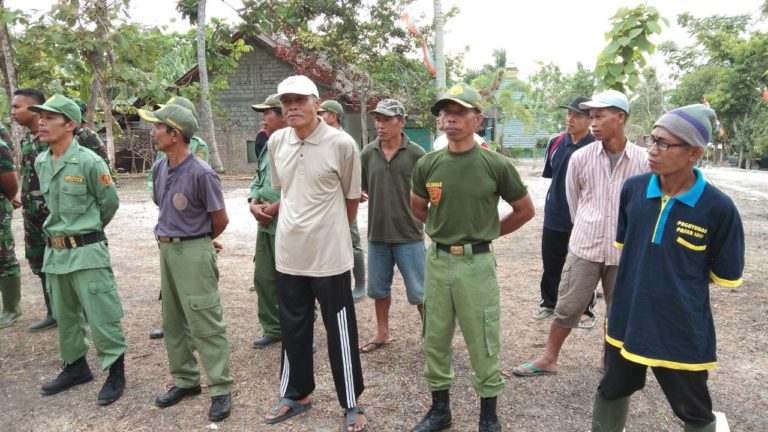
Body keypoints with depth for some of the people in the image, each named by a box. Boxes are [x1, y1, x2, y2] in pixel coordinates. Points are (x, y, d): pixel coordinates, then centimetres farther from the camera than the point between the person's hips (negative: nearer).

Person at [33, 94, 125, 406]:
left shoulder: (89, 162, -15)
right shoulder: (40, 162, 6)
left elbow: (110, 202, -3)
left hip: (86, 251, -7)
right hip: (54, 252, 7)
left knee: (101, 316, -1)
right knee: (64, 315, 19)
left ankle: (116, 373, 14)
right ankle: (75, 367, 36)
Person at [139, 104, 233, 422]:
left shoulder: (201, 173, -18)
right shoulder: (159, 168, 6)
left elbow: (220, 220, -9)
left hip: (194, 251, -8)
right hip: (166, 249, 8)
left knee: (205, 323, -3)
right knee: (173, 321, 16)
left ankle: (221, 390, 8)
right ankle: (185, 380, 31)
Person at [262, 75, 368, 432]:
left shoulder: (342, 144, -12)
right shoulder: (276, 142, 3)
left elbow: (351, 198, -1)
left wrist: (331, 232, 7)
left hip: (329, 254, -5)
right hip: (288, 252, 5)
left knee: (340, 332, 7)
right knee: (293, 328, 18)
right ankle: (295, 394, 38)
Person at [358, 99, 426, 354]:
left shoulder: (416, 154, -7)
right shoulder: (368, 153, 1)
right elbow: (358, 188, 10)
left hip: (409, 235, -4)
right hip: (377, 234, 4)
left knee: (418, 291, 4)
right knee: (379, 287, 17)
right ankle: (382, 333, 35)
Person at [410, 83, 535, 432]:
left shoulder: (496, 165, -8)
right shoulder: (428, 164, 1)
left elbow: (525, 210, 4)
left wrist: (488, 232, 6)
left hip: (477, 263, -3)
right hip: (437, 260, 4)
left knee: (482, 343, 7)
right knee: (435, 339, 14)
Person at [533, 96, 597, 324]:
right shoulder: (555, 142, 1)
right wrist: (559, 194, 10)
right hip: (554, 217, 4)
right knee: (550, 264, 16)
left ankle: (586, 310, 28)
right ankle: (549, 302, 34)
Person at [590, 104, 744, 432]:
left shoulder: (718, 208, -18)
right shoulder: (633, 188, -7)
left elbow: (727, 277, -6)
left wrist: (685, 277, 0)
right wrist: (645, 273, 4)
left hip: (682, 329, -3)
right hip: (627, 319, 4)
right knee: (611, 391, 24)